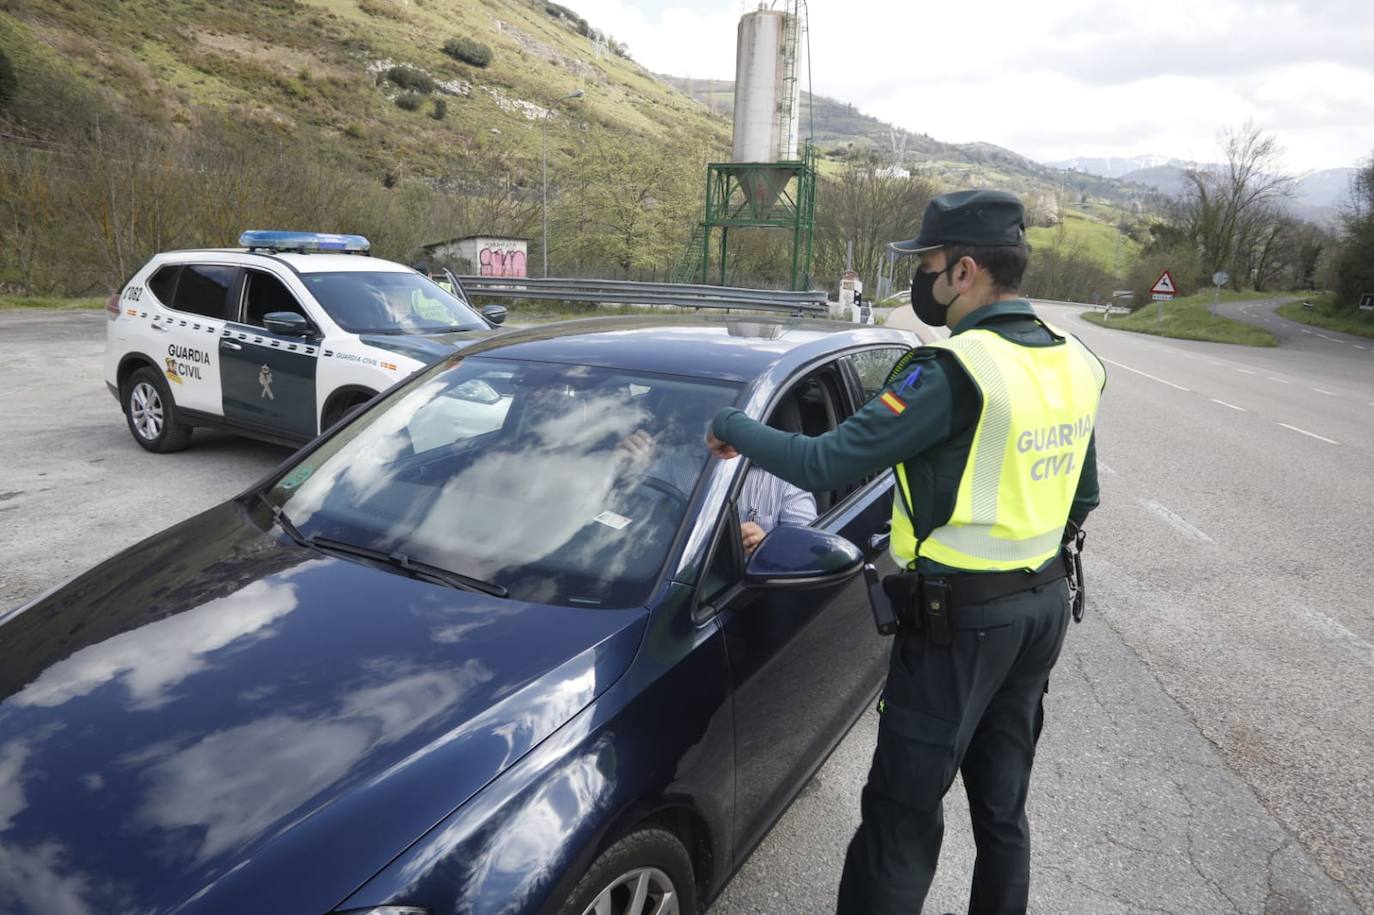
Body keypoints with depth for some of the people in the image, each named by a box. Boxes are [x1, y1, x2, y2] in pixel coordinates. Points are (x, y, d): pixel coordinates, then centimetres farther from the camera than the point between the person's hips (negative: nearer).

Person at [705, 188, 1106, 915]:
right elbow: (1083, 499, 15)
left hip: (960, 620, -8)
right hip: (1045, 606, 8)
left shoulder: (954, 372, -22)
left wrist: (730, 427, -9)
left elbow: (824, 464, -24)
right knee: (1002, 805, 22)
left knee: (902, 816, 3)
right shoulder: (1074, 364, 5)